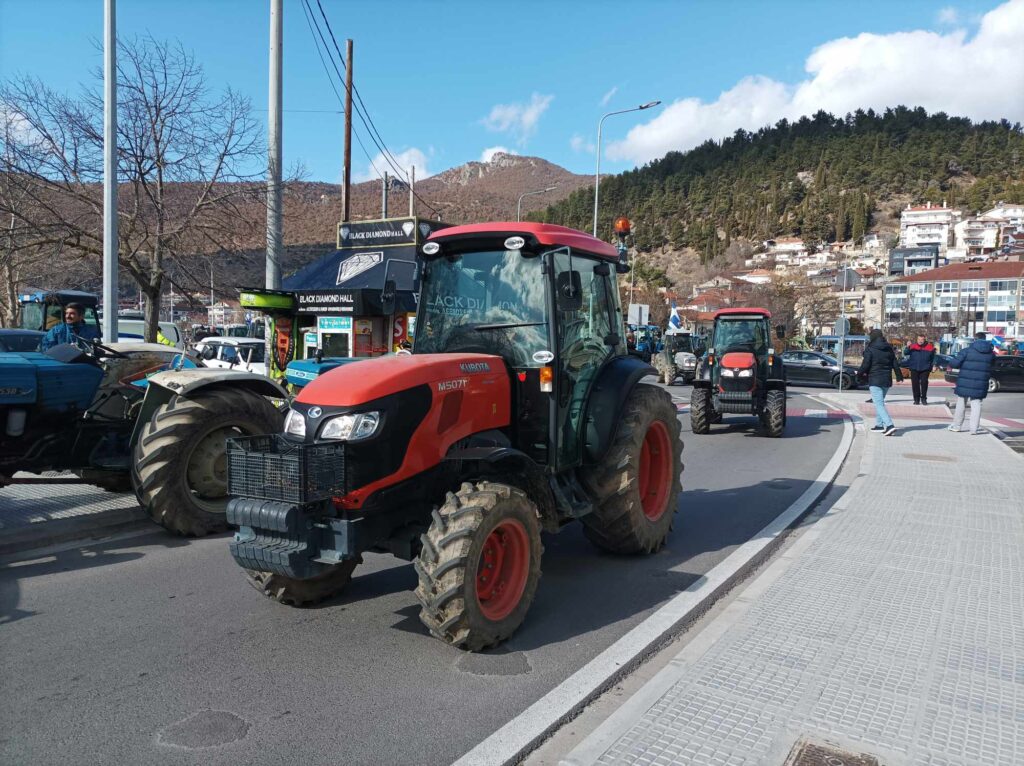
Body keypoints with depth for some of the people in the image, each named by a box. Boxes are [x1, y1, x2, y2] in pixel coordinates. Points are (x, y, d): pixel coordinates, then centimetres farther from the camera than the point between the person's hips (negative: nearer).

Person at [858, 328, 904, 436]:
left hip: (874, 381, -7)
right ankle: (879, 425, 26)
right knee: (880, 402, 21)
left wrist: (859, 373, 8)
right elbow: (895, 364, 13)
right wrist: (899, 377, 21)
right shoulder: (889, 349, 10)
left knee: (879, 404, -10)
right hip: (887, 380, 7)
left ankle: (889, 425, -24)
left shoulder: (870, 350, -9)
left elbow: (865, 365, -11)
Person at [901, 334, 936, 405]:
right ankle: (916, 399, 11)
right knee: (915, 384, 3)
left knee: (924, 383, -2)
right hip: (914, 369, 1)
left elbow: (933, 358, 10)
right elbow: (905, 353, -8)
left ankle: (923, 398, 10)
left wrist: (933, 365, 3)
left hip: (925, 369, -1)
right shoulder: (913, 346, 2)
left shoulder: (930, 347, 3)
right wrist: (908, 347, -24)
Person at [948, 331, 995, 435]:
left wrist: (950, 365, 5)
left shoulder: (967, 351, -10)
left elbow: (955, 363, -15)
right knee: (976, 405, 7)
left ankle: (957, 425, 19)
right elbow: (991, 369, 13)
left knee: (961, 404, 11)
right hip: (980, 384, 2)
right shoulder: (991, 353, 4)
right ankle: (974, 428, 4)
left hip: (965, 383, -2)